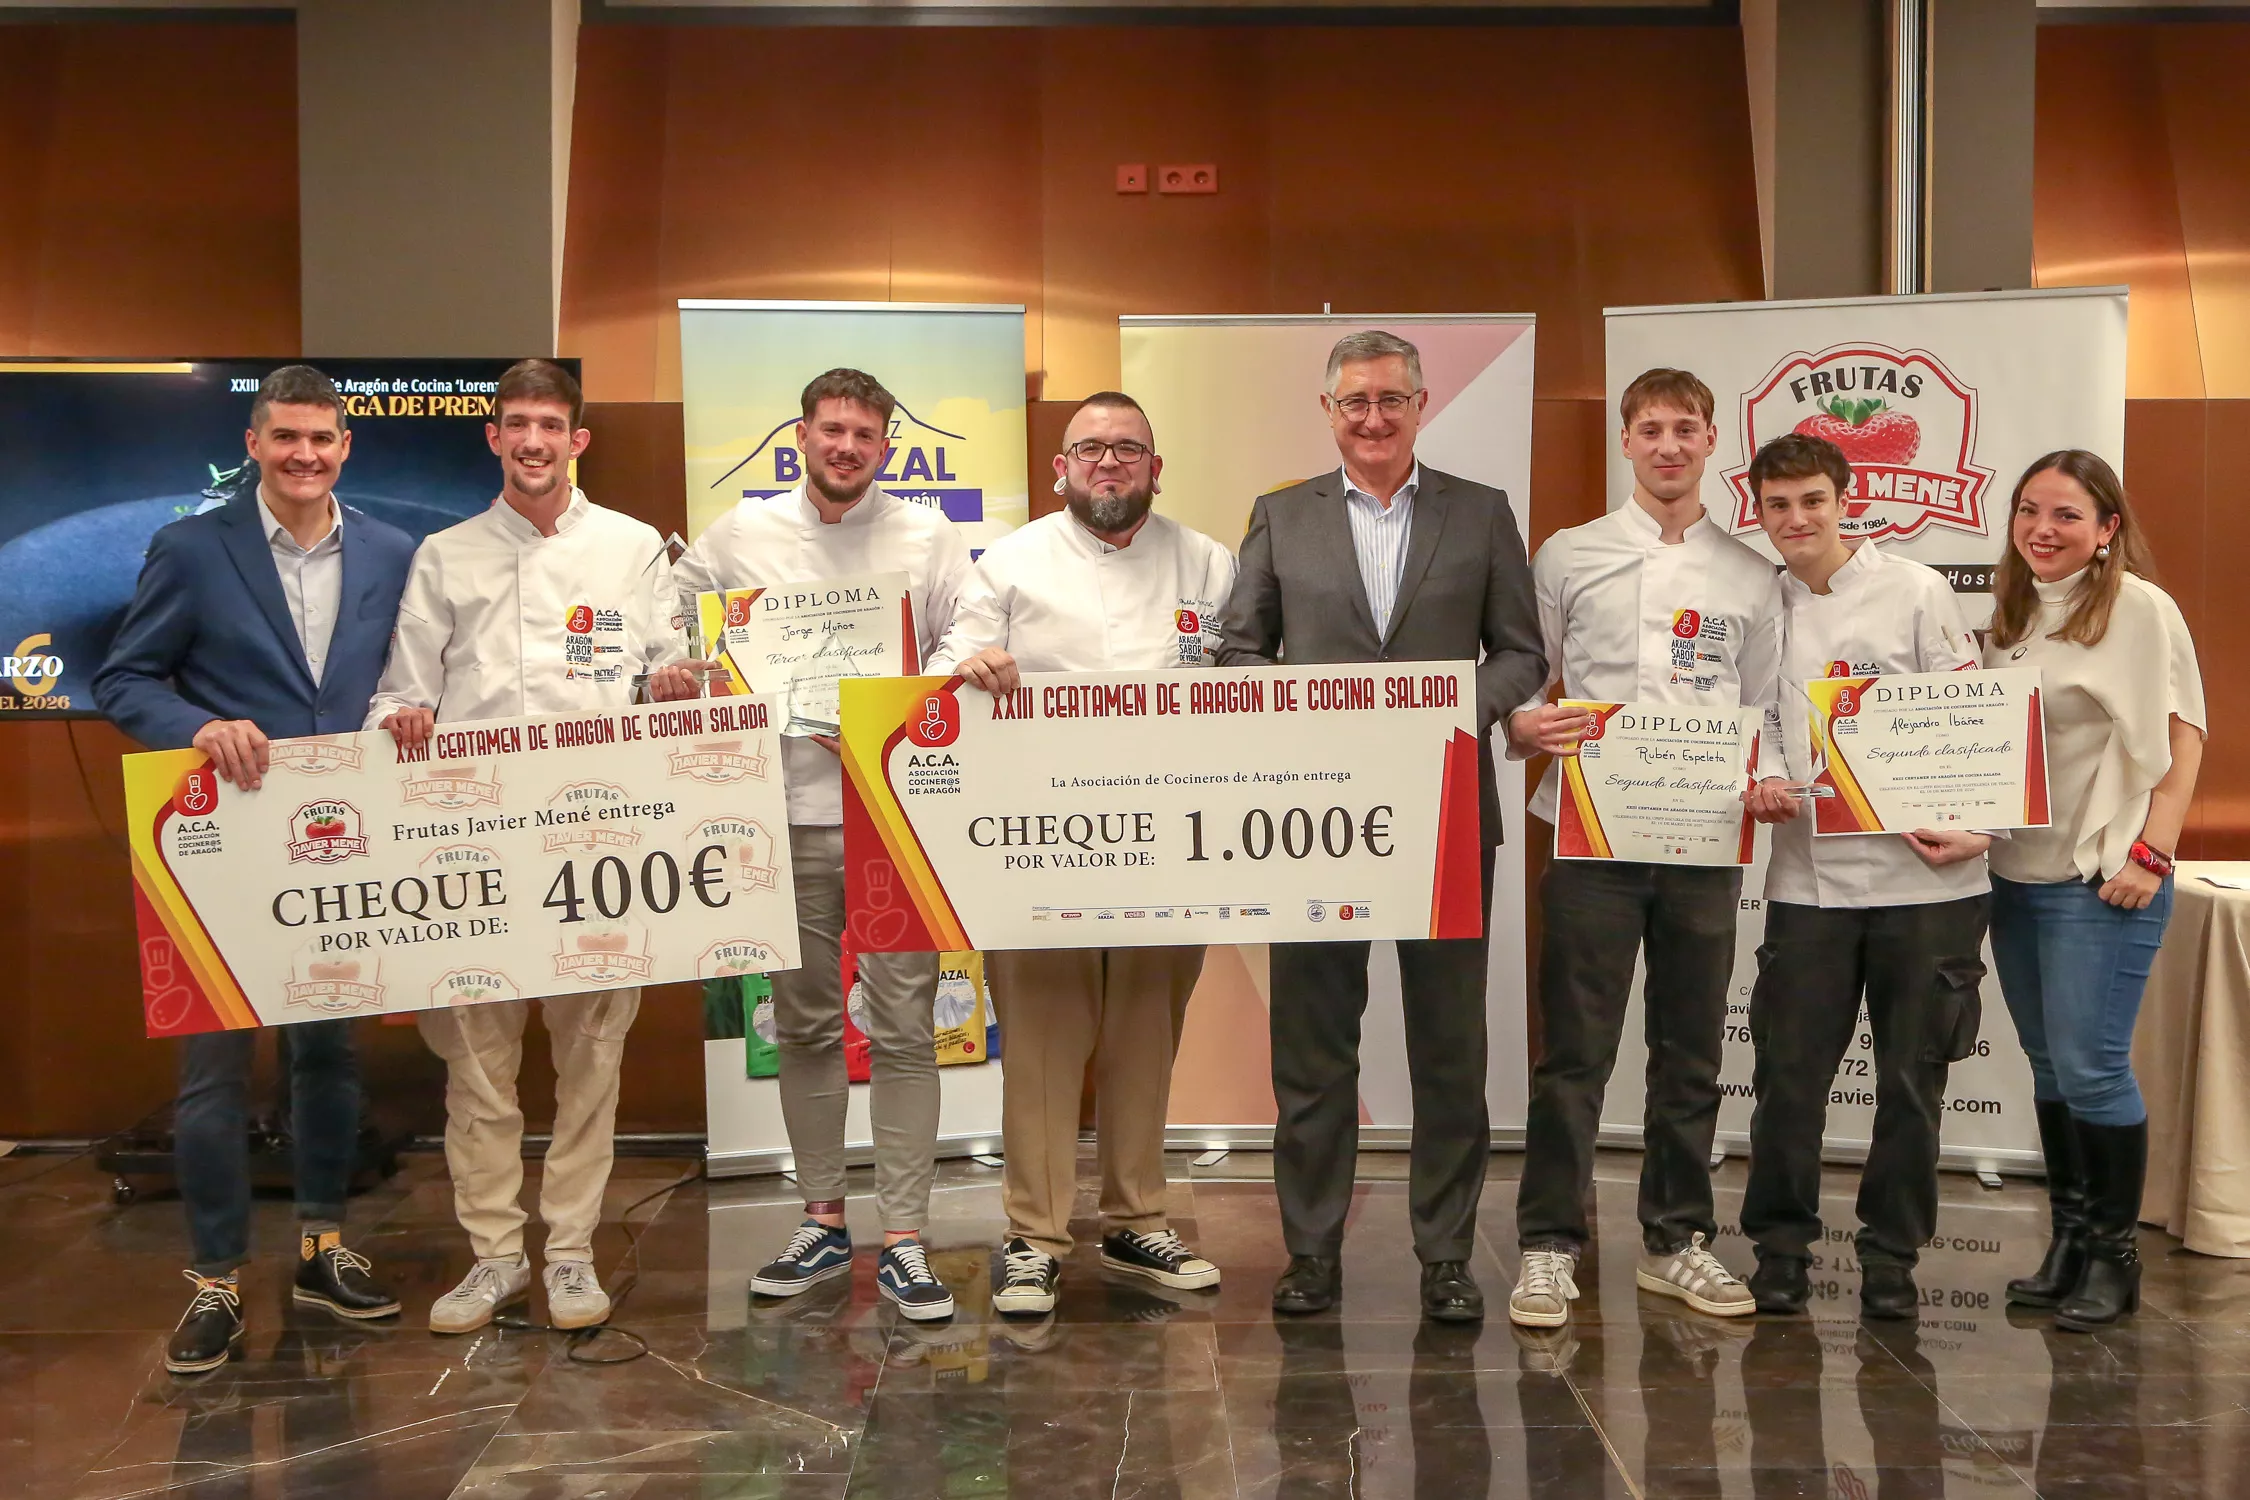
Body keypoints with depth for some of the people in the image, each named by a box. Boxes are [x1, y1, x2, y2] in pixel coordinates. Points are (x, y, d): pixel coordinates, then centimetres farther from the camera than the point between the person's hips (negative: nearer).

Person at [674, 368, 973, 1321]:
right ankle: (822, 1221, 25)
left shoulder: (929, 539, 4)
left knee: (904, 1031, -1)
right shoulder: (739, 536, 7)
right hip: (786, 812, 2)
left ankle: (902, 1241, 6)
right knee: (804, 1027, 11)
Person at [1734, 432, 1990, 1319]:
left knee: (1912, 1075, 6)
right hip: (1807, 874, 2)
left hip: (1924, 874, -2)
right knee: (1788, 1073, 3)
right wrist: (1756, 784, -6)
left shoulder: (1915, 591, 0)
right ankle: (1781, 1245, 20)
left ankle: (1891, 1255, 21)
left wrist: (1970, 824, -13)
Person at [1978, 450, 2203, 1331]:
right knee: (2047, 1065, 12)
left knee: (2090, 1067, -5)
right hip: (2013, 874, 7)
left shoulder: (2138, 608, -7)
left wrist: (2151, 854, -15)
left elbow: (2183, 737, -9)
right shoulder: (2010, 612, 12)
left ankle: (2114, 1255, 10)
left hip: (2100, 879, -6)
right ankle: (2068, 1239, 23)